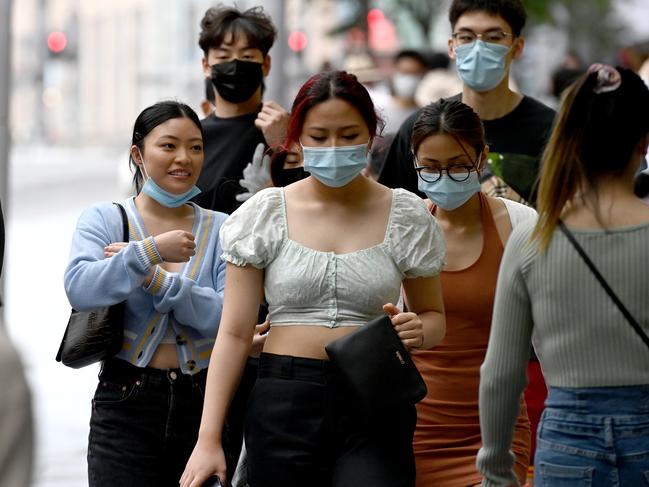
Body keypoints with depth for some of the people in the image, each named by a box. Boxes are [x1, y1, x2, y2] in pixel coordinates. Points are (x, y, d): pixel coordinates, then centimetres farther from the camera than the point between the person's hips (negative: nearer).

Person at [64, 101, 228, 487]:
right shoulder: (104, 218, 4)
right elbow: (79, 289, -15)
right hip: (127, 404, -2)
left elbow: (229, 317, -7)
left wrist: (153, 278, -14)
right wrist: (151, 251, -23)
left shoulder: (220, 229, 7)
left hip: (202, 403, 2)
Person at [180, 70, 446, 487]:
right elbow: (234, 333, 3)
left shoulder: (406, 216, 4)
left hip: (374, 409, 0)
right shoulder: (266, 213, 3)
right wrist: (208, 439, -4)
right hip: (284, 405, 0)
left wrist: (417, 331, -10)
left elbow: (433, 316, 16)